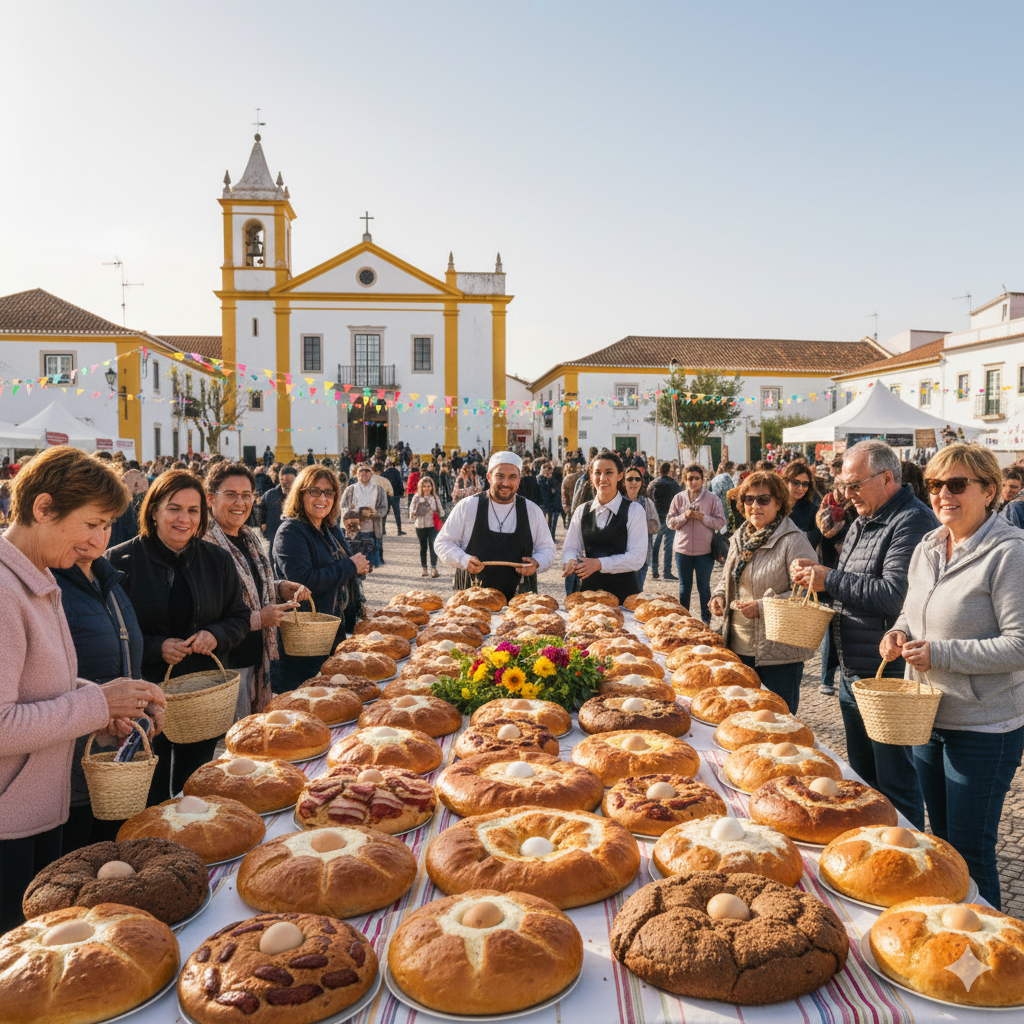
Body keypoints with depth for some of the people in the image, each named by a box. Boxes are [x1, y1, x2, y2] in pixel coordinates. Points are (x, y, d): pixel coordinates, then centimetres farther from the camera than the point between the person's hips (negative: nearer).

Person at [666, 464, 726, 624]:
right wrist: (684, 516, -14)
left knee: (704, 587, 7)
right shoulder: (678, 498, 5)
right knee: (684, 587, 11)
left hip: (705, 550, -2)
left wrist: (703, 517, -17)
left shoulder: (712, 498, 0)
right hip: (683, 549, 2)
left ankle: (706, 619, 18)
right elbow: (670, 522, 2)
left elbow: (720, 522, -4)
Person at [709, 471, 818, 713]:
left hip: (778, 656, -7)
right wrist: (720, 595, 5)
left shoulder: (793, 541, -12)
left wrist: (762, 607, -22)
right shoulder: (740, 538, 11)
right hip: (738, 648, 7)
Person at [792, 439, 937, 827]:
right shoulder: (863, 522, 15)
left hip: (888, 679, -10)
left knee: (895, 785, 2)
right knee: (862, 781, 21)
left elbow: (894, 595, -27)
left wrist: (831, 580, -17)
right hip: (852, 675, 10)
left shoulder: (913, 521, -16)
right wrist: (816, 574, 3)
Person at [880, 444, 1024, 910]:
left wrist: (939, 654, -22)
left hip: (983, 729, -7)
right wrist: (901, 633, -2)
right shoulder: (927, 548, 7)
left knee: (970, 853, 4)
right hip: (927, 718, 7)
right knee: (940, 840, 21)